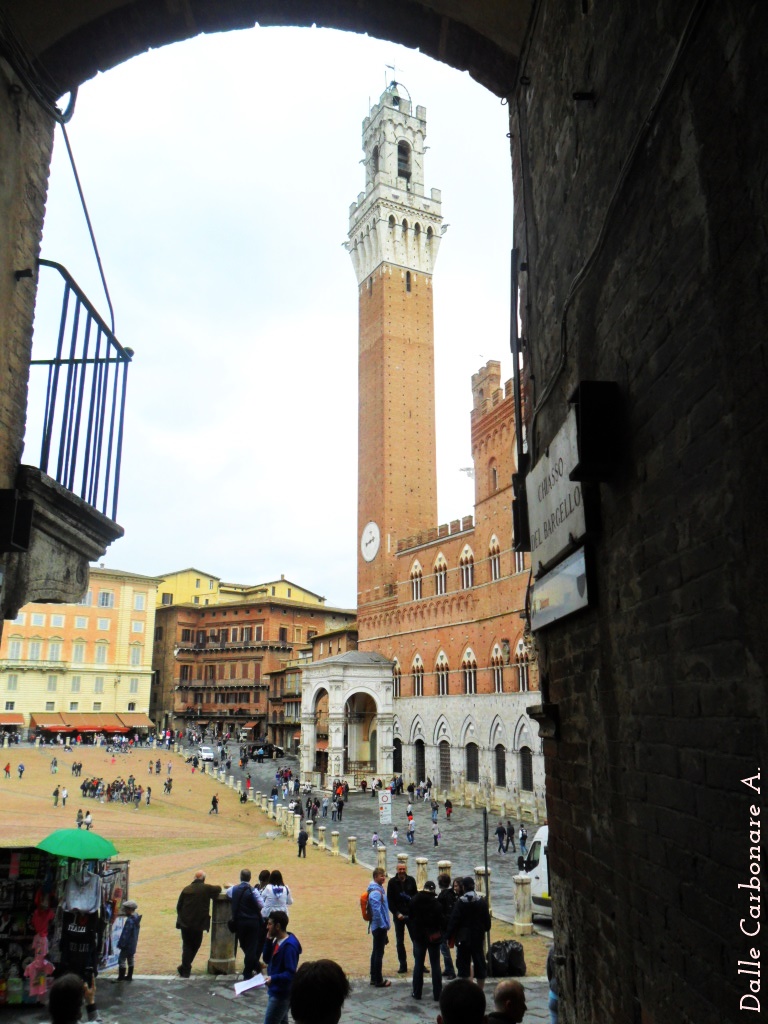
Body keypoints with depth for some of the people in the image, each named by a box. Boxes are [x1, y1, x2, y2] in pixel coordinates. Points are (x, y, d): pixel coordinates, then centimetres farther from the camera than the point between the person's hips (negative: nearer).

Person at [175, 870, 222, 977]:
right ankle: (185, 968, 12)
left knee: (187, 946, 13)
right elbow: (218, 889, 11)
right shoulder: (206, 888, -6)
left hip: (185, 923, 3)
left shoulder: (186, 889, 2)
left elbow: (178, 906, 7)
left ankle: (185, 969, 9)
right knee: (195, 945, 13)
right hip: (198, 924, -3)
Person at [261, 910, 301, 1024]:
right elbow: (267, 960, 8)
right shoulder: (277, 940, 5)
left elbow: (291, 974, -24)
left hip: (282, 994, -9)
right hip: (276, 991, 9)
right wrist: (268, 940, -4)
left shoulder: (289, 946, -24)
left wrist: (273, 978, -37)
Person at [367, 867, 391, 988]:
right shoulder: (376, 892, -21)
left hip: (378, 927, 10)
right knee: (379, 953, -1)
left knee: (376, 952, 16)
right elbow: (376, 911, -24)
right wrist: (384, 925, -17)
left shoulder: (379, 889, 10)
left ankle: (374, 978, 25)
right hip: (380, 927, -10)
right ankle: (378, 980, 6)